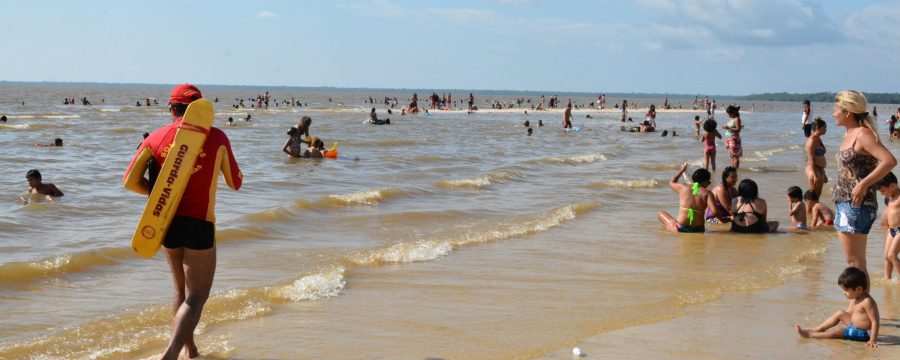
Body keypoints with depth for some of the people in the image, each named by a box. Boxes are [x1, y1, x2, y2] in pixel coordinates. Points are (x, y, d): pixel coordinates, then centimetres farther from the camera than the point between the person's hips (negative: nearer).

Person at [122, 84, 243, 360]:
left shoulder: (156, 138, 1)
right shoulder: (216, 138, -4)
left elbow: (130, 181, -4)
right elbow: (235, 183, 6)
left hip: (168, 222, 4)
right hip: (199, 224, -4)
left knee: (181, 290, 21)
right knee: (196, 296, -2)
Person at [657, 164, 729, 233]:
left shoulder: (683, 188, 1)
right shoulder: (707, 193, -5)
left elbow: (671, 182, 24)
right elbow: (714, 211, -16)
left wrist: (682, 170, 36)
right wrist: (723, 219, 4)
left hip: (681, 229, -2)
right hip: (698, 230, 2)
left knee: (660, 213, 19)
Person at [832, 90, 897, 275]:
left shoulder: (863, 134, -15)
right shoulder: (849, 135, 13)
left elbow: (890, 161, -26)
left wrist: (863, 185, -25)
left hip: (857, 205, -10)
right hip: (843, 204, 10)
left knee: (855, 263, -7)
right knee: (852, 261, 14)